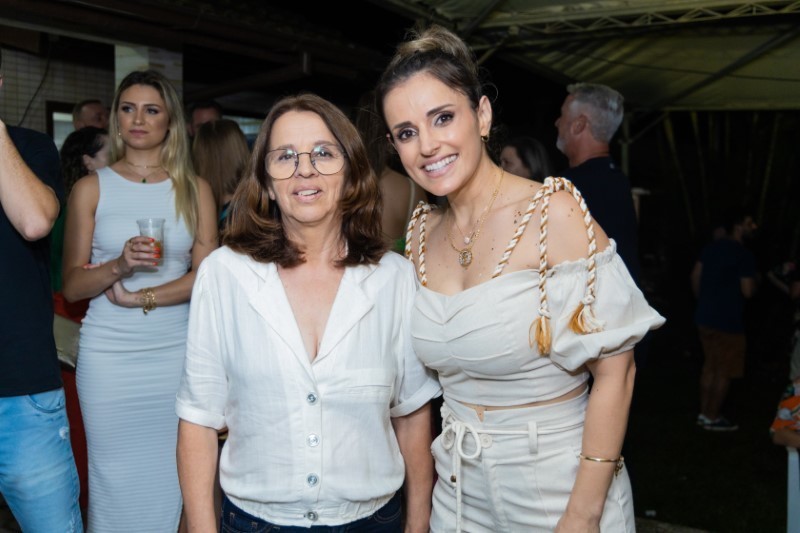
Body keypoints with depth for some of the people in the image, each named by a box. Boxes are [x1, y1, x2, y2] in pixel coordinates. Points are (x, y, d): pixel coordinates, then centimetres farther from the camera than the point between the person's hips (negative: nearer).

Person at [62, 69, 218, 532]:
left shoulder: (195, 189, 7)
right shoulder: (91, 188, 5)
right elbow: (72, 285, 2)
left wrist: (138, 297, -10)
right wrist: (119, 265, -16)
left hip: (177, 351, 1)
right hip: (109, 354, 0)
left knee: (173, 477, 3)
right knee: (116, 478, 4)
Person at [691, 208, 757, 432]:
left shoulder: (711, 247, 7)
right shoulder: (744, 255, -16)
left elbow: (695, 276, 11)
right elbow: (747, 291, -19)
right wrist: (754, 279, 2)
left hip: (704, 317, 8)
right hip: (727, 321, -8)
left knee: (710, 365, 18)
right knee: (724, 371, 4)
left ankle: (704, 413, 24)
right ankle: (713, 418, 12)